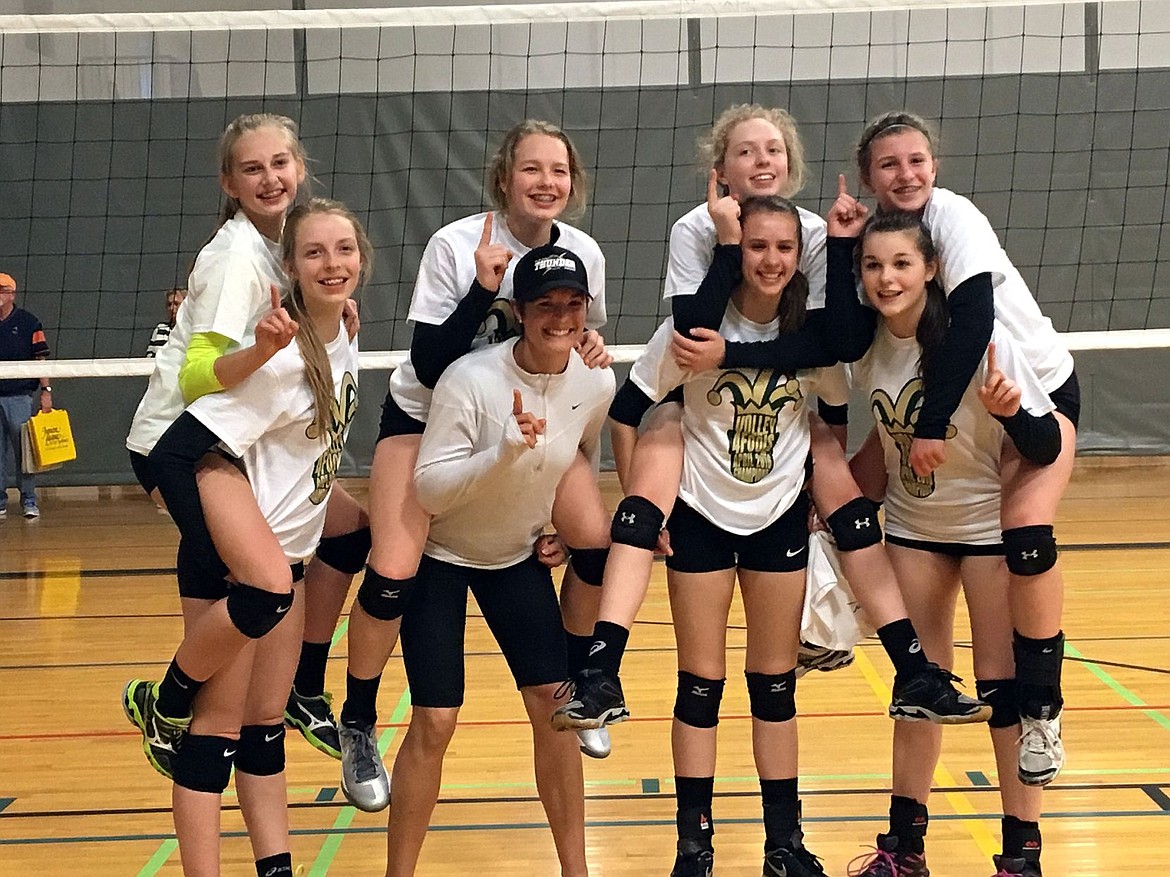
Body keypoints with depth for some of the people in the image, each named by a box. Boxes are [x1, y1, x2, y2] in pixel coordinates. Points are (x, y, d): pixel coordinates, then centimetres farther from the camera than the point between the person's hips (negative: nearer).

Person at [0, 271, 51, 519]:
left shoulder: (28, 322, 1)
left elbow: (41, 359, 1)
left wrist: (46, 391, -6)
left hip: (21, 396, -3)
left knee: (23, 450, -2)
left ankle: (29, 501, 6)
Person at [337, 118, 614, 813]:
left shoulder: (584, 253, -11)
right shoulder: (456, 246, -23)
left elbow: (583, 339, 5)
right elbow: (429, 367, -25)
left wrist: (594, 353, -18)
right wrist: (483, 291, -36)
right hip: (427, 416, -4)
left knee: (599, 540, -12)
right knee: (393, 577, -19)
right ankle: (358, 728, 6)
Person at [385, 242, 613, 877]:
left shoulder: (597, 383, -11)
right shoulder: (470, 379, -28)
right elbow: (428, 489, -29)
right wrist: (503, 451, -41)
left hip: (519, 556, 5)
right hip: (439, 555, -4)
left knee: (554, 705, 0)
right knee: (434, 723, -9)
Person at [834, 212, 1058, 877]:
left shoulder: (981, 339, -24)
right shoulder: (864, 341, -14)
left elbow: (1047, 447, -20)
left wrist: (1011, 411, -43)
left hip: (991, 522, -4)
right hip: (912, 526, 4)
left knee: (1001, 684, -1)